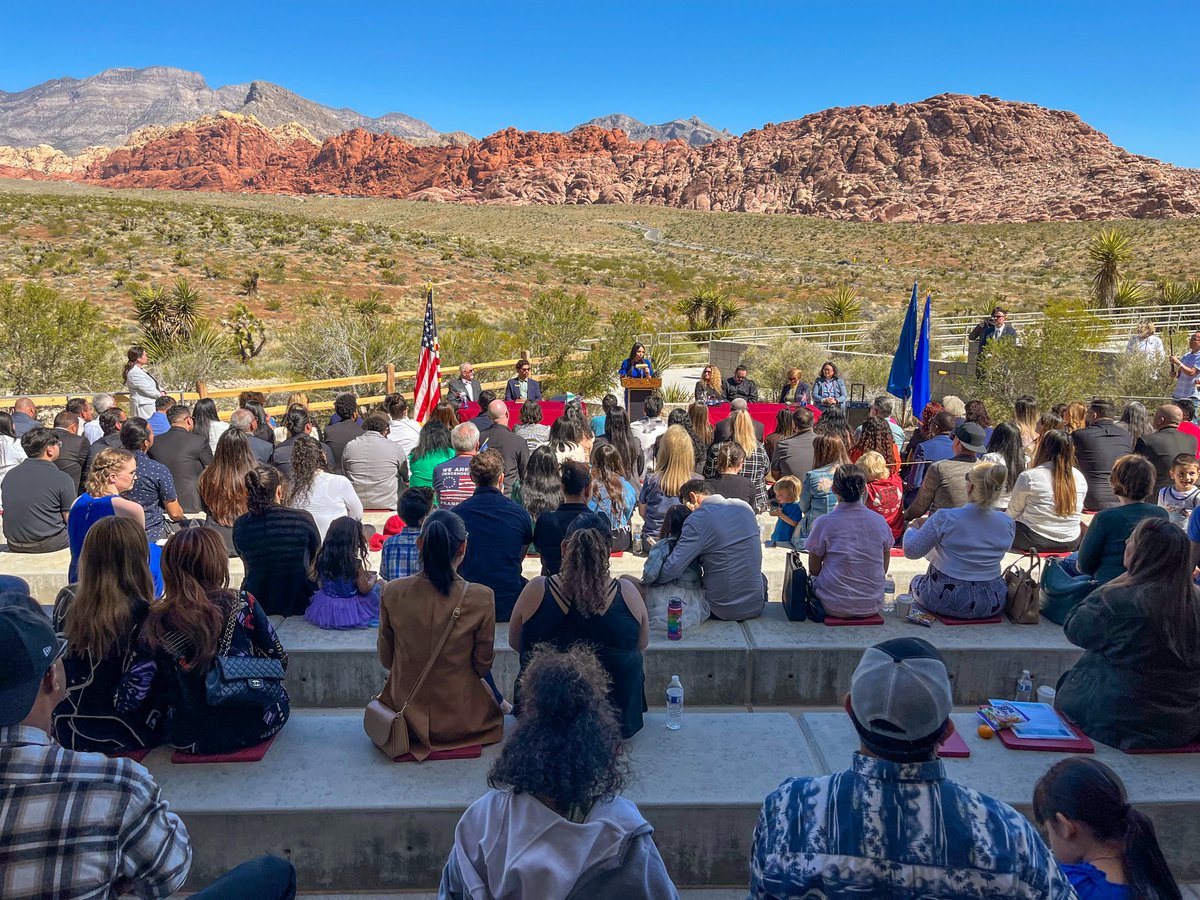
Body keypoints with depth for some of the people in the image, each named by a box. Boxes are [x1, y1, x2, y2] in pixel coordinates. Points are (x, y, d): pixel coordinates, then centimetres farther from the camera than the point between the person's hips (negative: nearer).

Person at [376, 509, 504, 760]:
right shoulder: (481, 598, -20)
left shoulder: (392, 592, -14)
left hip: (407, 712, 2)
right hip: (460, 719, -2)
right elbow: (483, 665, -7)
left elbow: (386, 659, 0)